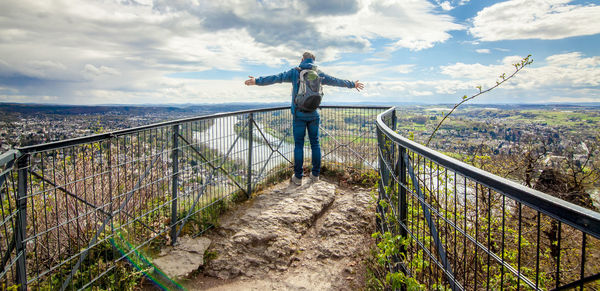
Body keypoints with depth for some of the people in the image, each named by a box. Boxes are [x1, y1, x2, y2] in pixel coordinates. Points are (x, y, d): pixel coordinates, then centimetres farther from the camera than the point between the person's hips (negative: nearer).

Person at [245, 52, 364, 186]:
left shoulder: (295, 72, 0)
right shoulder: (319, 74, 8)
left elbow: (276, 78, -7)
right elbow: (337, 81, 19)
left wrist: (257, 81, -5)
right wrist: (353, 84, 34)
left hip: (299, 115, -2)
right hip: (314, 114, 3)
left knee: (299, 145, 1)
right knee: (315, 144, 11)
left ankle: (298, 177, 4)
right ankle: (315, 174, 17)